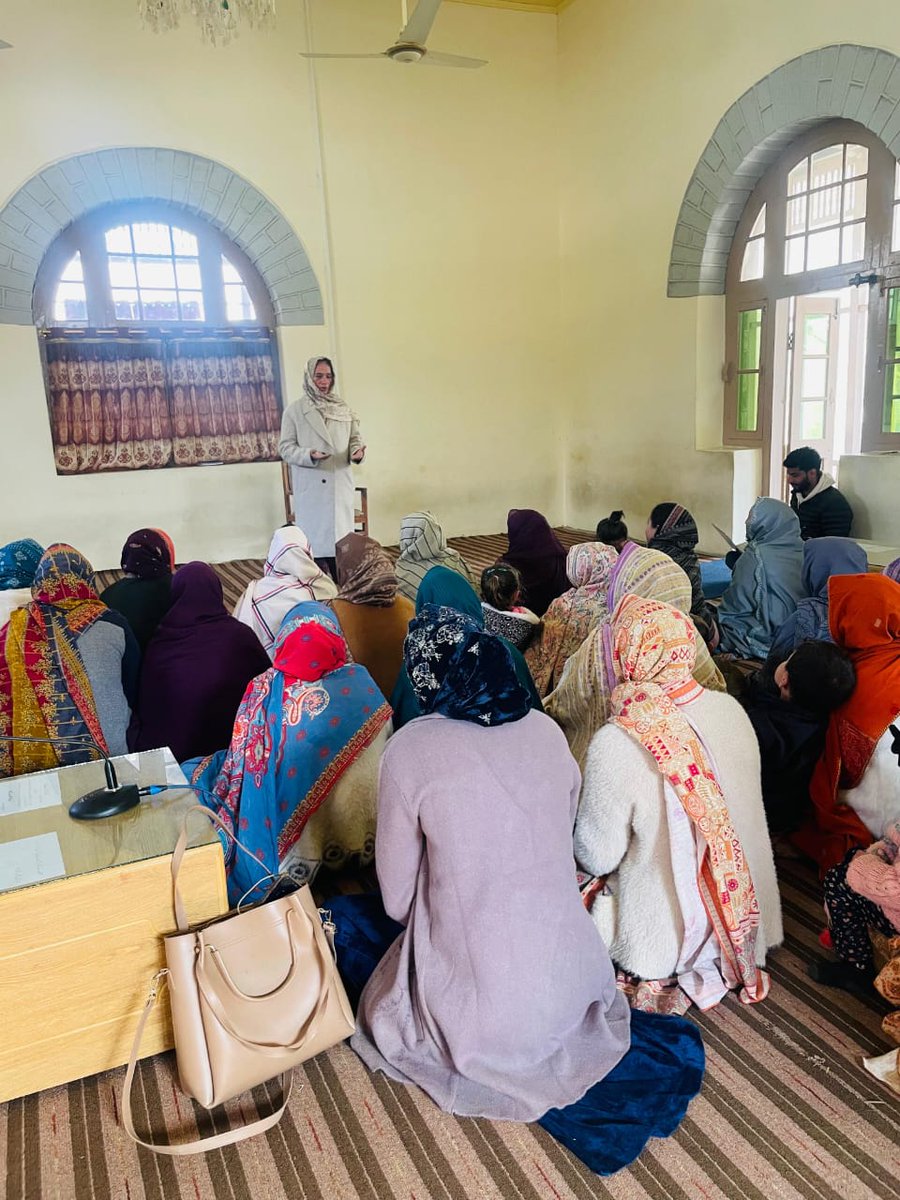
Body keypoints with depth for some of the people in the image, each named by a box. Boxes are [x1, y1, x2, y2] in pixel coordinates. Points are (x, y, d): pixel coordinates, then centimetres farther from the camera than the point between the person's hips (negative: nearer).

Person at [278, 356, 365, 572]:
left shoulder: (343, 409, 10)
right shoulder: (294, 410, 1)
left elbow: (354, 438, 15)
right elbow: (285, 448, -1)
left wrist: (357, 451, -9)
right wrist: (309, 455, -20)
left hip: (341, 485, 3)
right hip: (311, 488, -3)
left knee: (342, 540, 4)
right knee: (315, 540, -2)